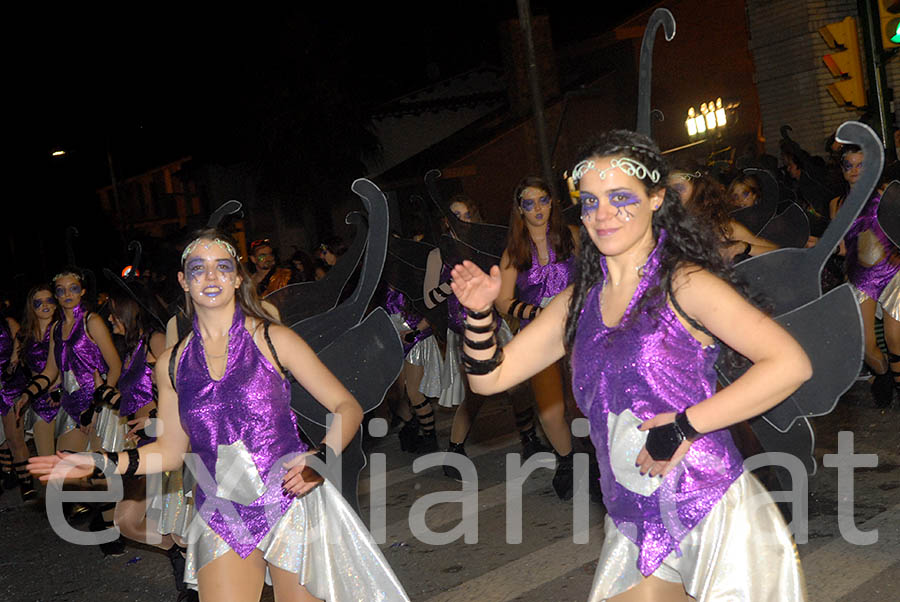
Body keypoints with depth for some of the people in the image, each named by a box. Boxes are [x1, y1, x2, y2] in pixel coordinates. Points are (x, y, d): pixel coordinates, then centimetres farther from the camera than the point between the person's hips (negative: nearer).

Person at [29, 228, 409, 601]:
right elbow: (170, 451, 14)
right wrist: (101, 462, 3)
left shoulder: (273, 340, -3)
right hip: (222, 520, 2)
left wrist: (319, 458, -19)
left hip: (290, 506, -2)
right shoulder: (171, 363, 6)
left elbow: (348, 408, -2)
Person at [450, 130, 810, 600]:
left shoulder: (683, 284, -10)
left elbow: (790, 364, -19)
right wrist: (479, 314, -9)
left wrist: (685, 425, -21)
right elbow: (490, 377, 9)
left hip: (713, 514, -5)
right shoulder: (579, 301, 7)